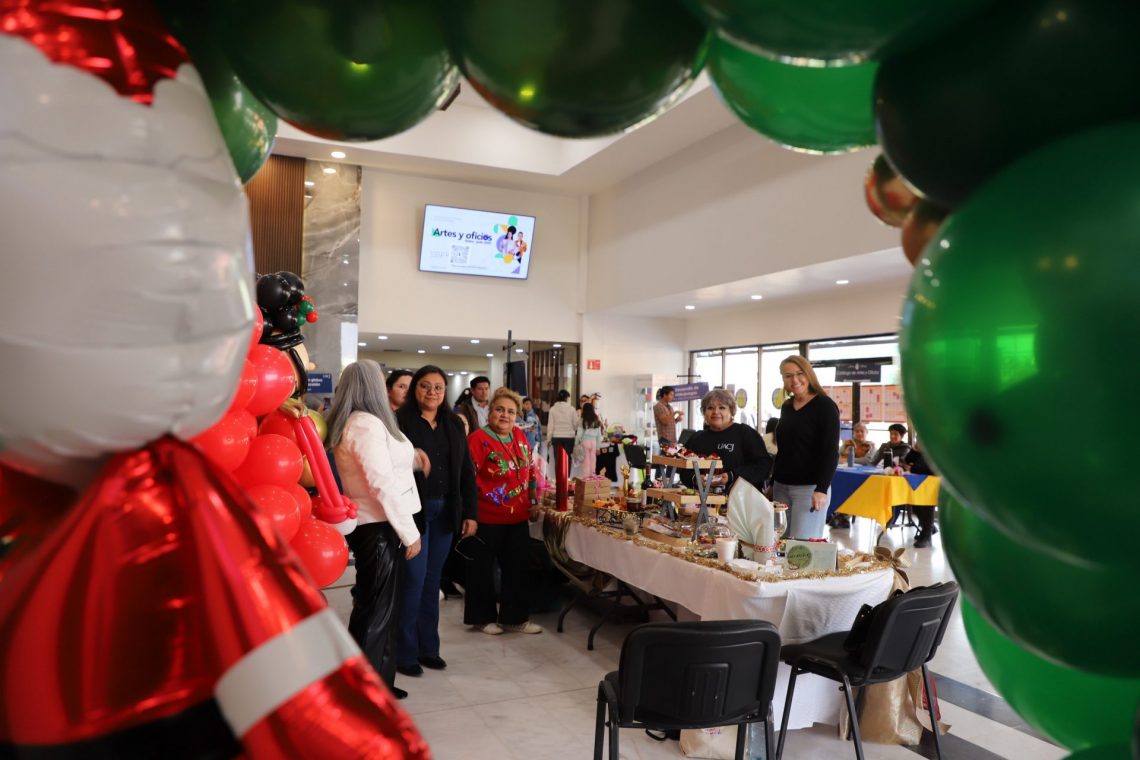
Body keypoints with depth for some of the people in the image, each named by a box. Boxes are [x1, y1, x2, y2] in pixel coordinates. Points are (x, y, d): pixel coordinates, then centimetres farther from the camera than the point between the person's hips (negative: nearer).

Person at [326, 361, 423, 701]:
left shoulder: (350, 423, 12)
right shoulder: (368, 424, -18)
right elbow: (382, 484, -22)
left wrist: (411, 458, 6)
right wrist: (409, 533, -17)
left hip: (370, 525, 10)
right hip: (379, 529, -10)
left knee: (375, 607, 16)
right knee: (377, 610, 0)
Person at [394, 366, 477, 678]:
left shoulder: (454, 424, 9)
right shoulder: (399, 421, -8)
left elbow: (466, 471, 10)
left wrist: (470, 512, 5)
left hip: (444, 512, 5)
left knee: (432, 581, 13)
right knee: (413, 581, -1)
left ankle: (428, 647, 25)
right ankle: (404, 653, 13)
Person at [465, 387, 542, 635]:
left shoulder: (519, 436, 8)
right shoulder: (478, 439, -12)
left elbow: (530, 471, 16)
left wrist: (534, 501, 13)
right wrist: (476, 508, -19)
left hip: (517, 518, 7)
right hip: (487, 519, -6)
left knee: (516, 568, 13)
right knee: (483, 570, 8)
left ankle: (514, 618, 24)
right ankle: (483, 617, 23)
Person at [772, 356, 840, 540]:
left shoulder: (825, 405, -6)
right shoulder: (786, 407, 13)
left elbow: (830, 451, -12)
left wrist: (822, 489, -20)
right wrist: (772, 483, 19)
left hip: (810, 487, -6)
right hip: (781, 486, 6)